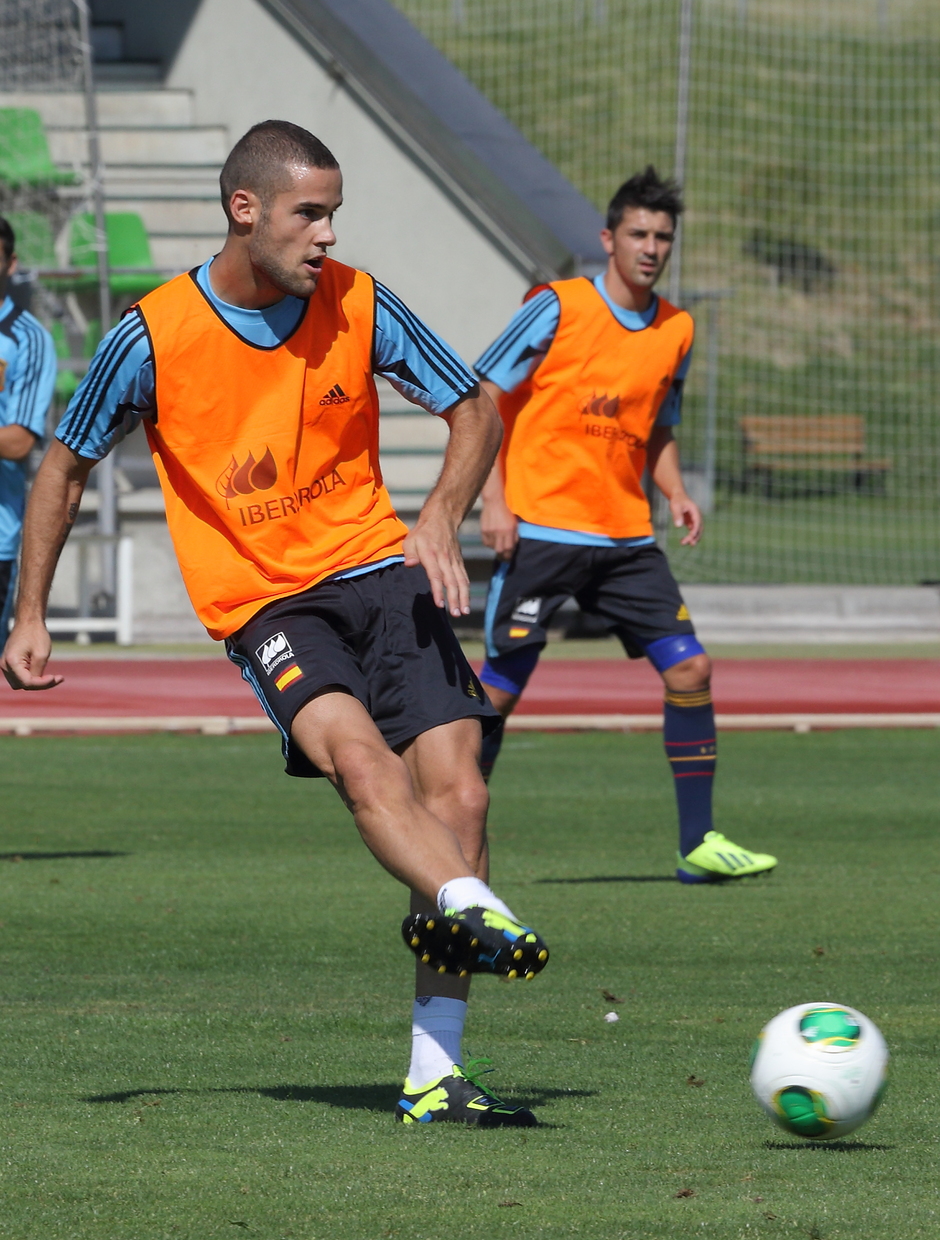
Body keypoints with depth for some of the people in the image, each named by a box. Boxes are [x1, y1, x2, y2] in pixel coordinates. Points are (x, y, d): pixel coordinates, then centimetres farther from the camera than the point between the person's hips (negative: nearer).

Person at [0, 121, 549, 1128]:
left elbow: (476, 413, 9)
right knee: (359, 755, -31)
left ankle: (434, 1076, -11)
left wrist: (441, 518, -10)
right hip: (259, 596, -3)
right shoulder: (155, 336, -9)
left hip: (377, 566, 3)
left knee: (455, 791, -12)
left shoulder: (356, 306, -2)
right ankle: (470, 910, -55)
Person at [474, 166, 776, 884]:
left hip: (627, 539, 5)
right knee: (501, 686, -4)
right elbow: (483, 399, -4)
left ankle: (698, 844, 1)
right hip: (541, 529, -5)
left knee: (689, 668, -6)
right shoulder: (558, 308, -6)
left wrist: (676, 495, 4)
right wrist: (493, 501, -11)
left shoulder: (677, 332, 10)